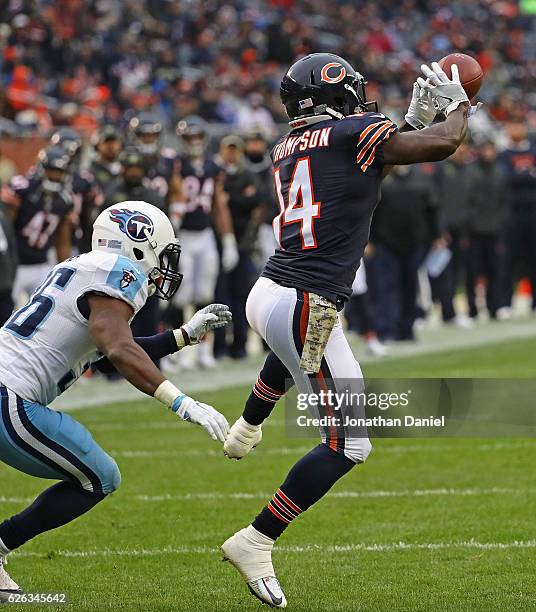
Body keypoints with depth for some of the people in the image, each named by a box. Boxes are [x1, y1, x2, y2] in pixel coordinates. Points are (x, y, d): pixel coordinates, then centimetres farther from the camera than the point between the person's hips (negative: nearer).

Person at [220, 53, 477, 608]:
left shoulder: (288, 147, 15)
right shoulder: (356, 133, -7)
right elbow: (442, 145, -10)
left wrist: (414, 119, 25)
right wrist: (457, 105, 11)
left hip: (266, 293, 9)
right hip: (305, 307, -9)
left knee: (296, 348, 46)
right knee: (347, 446, -2)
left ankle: (245, 430, 64)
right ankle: (255, 542, -2)